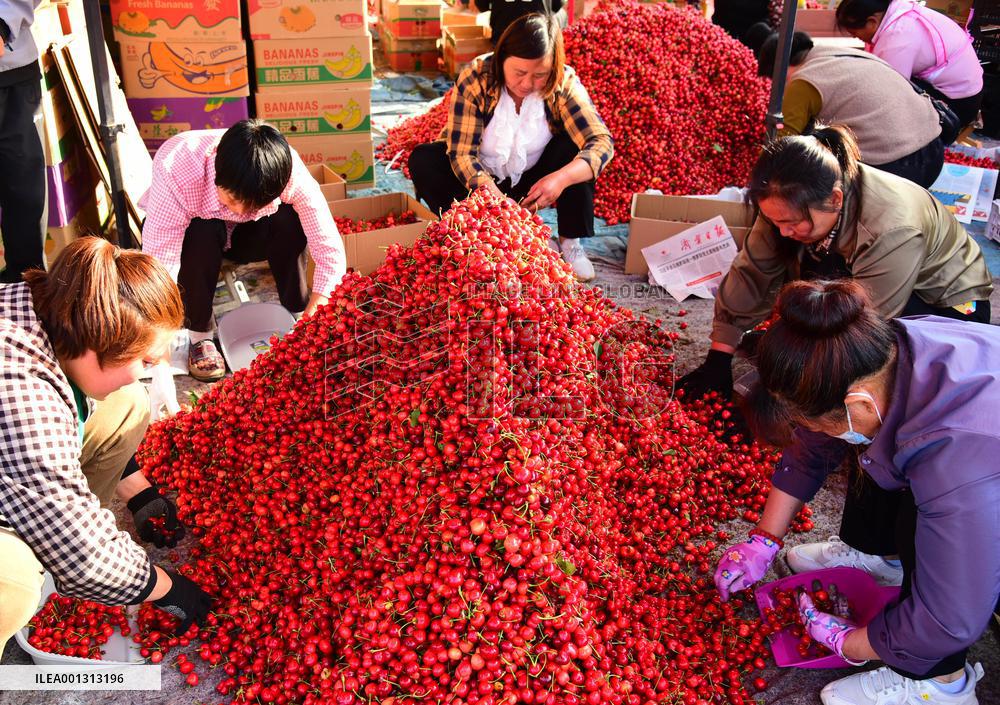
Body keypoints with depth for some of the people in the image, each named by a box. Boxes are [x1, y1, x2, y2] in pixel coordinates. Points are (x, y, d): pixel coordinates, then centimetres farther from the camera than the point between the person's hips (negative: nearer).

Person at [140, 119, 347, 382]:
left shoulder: (289, 172, -35)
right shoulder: (176, 172, -41)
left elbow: (331, 252, -32)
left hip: (242, 234, 2)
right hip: (191, 229, -1)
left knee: (288, 218, -29)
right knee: (202, 235, -36)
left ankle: (297, 318, -10)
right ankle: (200, 337, -15)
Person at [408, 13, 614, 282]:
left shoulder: (563, 83, -20)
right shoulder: (474, 79, -23)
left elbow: (602, 141, -28)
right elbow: (462, 152, -26)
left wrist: (561, 178, -46)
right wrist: (492, 193, -44)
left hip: (532, 183, 1)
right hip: (482, 181, 0)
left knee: (577, 144, -26)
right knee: (422, 161, -25)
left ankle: (570, 242, -16)